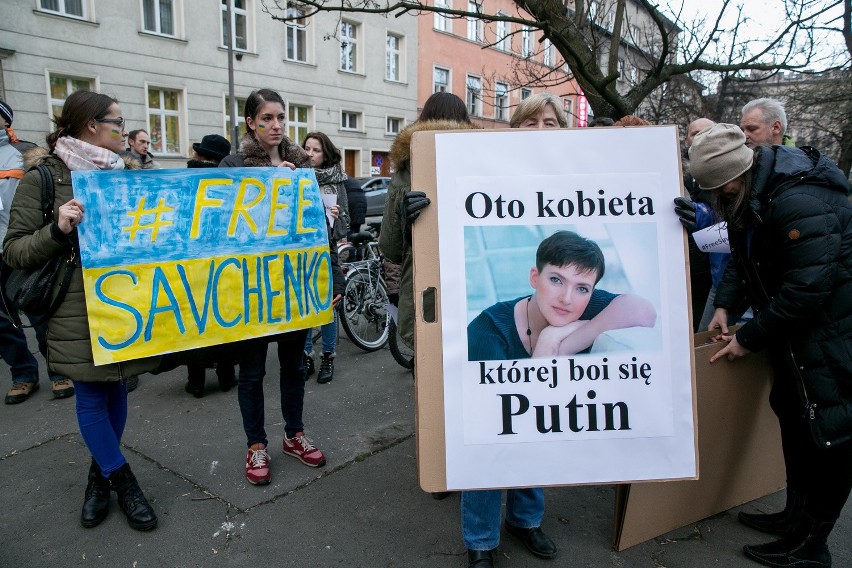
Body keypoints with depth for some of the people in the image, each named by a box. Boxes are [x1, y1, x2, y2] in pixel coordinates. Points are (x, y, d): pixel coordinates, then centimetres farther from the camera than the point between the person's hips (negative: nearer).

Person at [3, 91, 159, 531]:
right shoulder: (44, 177, -5)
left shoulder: (126, 173, 9)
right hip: (78, 312, -4)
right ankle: (122, 480, 19)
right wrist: (58, 230, -23)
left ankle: (101, 474, 31)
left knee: (116, 390, 13)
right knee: (91, 397, 3)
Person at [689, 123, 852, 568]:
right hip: (797, 329, 10)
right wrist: (724, 303, 0)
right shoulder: (752, 193, 1)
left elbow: (805, 290, -29)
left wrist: (748, 340, -19)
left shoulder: (799, 203, -29)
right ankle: (797, 515, 36)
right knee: (791, 412, 18)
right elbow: (744, 254, 13)